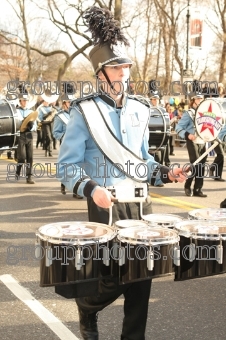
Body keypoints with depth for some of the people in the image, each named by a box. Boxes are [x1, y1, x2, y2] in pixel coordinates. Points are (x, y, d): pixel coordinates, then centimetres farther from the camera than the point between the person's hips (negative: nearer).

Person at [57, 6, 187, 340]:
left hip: (140, 202, 5)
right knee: (114, 277, -1)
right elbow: (67, 165, -9)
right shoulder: (85, 111, -7)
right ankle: (86, 306, 33)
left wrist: (165, 173, 1)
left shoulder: (138, 109, 9)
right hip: (106, 204, -5)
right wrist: (91, 189, -25)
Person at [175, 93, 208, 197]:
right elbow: (178, 127, -11)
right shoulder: (189, 113, -5)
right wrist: (187, 135, -25)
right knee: (195, 165, -10)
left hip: (203, 142, 6)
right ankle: (187, 186, 8)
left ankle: (197, 189, 11)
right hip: (193, 142, -6)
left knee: (201, 166, 5)